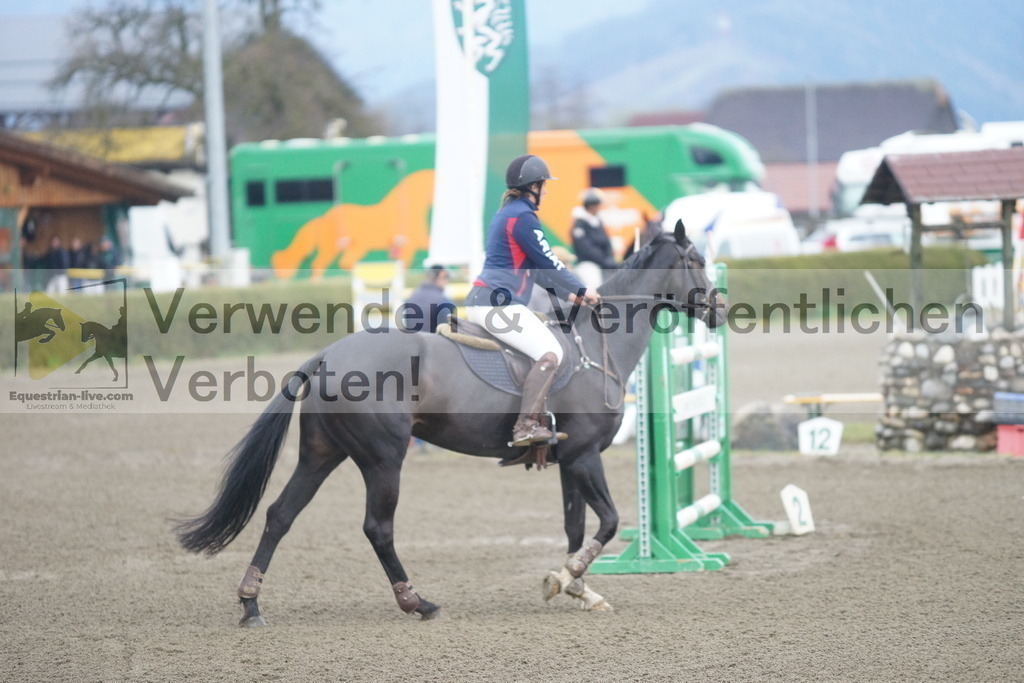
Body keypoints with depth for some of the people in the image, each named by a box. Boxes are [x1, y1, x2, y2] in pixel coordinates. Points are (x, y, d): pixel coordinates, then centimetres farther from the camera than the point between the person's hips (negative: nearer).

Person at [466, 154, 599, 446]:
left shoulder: (507, 212, 21)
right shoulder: (522, 216, -11)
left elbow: (537, 267, 25)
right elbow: (547, 262, -10)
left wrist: (567, 295, 23)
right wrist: (581, 290, 1)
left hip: (481, 300, 11)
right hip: (496, 302, -11)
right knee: (550, 354, -16)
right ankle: (525, 427, -26)